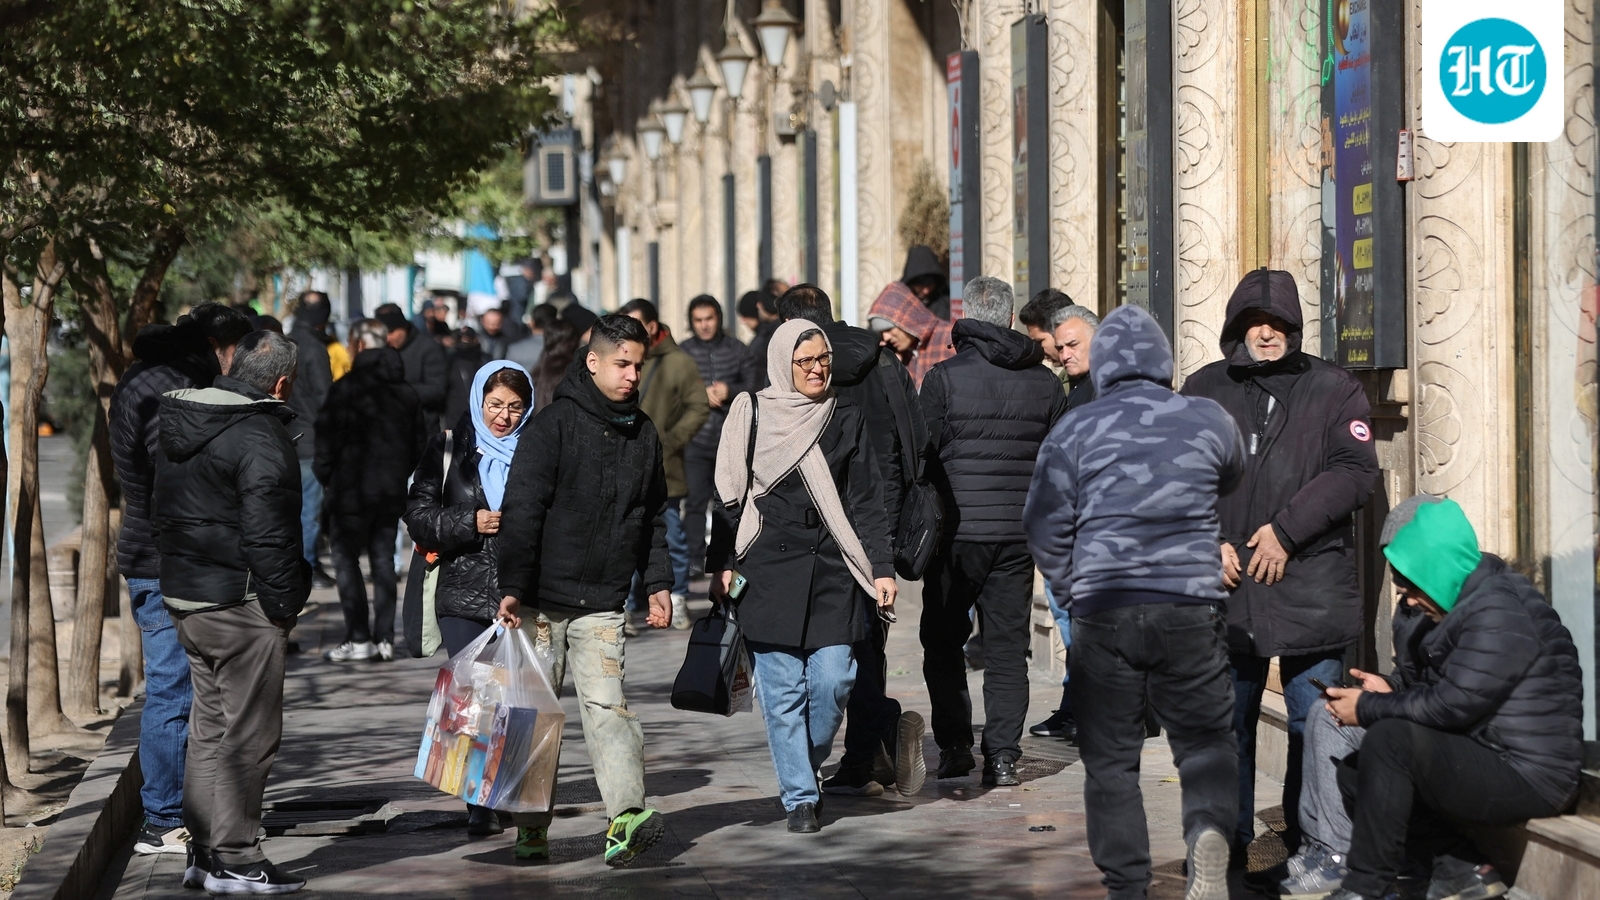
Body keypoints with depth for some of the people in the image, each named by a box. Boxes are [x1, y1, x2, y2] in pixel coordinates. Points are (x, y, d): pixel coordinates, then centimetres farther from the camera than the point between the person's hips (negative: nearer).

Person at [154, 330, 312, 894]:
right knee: (249, 735, -3)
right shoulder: (261, 436, -17)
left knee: (209, 729, 16)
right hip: (241, 604, -9)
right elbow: (268, 532, -20)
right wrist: (284, 605, -12)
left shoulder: (180, 423, 12)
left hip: (183, 594, 9)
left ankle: (204, 853, 20)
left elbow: (165, 513, 17)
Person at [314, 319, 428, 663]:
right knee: (383, 560, 10)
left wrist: (323, 473, 2)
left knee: (346, 558, 2)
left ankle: (358, 638, -4)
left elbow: (328, 440, -12)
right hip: (392, 490, 6)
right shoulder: (406, 392, 8)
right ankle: (384, 638, 7)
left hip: (351, 489, -6)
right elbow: (420, 443, 13)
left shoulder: (345, 389, -12)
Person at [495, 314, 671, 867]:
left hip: (603, 606, 3)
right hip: (543, 599, -3)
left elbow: (653, 516, 22)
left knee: (606, 705, -12)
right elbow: (521, 510, -11)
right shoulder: (554, 425, -7)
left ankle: (626, 817, -25)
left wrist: (658, 582, 14)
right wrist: (512, 587, -16)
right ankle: (533, 830, 13)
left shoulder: (642, 433, 11)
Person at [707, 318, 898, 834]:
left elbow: (866, 502, 9)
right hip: (768, 573, -1)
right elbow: (730, 495, 7)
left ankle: (807, 767, 20)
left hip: (834, 573, 2)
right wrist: (722, 565, 2)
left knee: (833, 680, -6)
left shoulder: (847, 420, 9)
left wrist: (882, 569, 2)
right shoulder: (751, 415, 4)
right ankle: (799, 798, 5)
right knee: (783, 690, -3)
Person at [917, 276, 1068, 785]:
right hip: (1019, 533, 3)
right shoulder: (1044, 382, 4)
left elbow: (925, 457, -7)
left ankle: (954, 745, 8)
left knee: (943, 642, 12)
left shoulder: (944, 378, -8)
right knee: (1007, 646, 7)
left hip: (957, 532, -3)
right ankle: (1002, 756, 3)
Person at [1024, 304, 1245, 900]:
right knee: (1205, 738, 10)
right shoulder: (1209, 420, 5)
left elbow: (1043, 526, 5)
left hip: (1103, 610, 0)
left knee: (1110, 757, 8)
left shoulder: (1074, 431, 3)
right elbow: (1233, 480, 25)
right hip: (1192, 606, 0)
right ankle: (1209, 830, -18)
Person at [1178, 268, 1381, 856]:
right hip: (1225, 587, 2)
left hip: (1310, 585, -2)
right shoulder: (1203, 391, 11)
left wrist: (1287, 530, -13)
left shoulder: (1333, 391, 4)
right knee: (1226, 723, 8)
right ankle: (1227, 840, 17)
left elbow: (1355, 471, -6)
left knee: (1315, 724, -1)